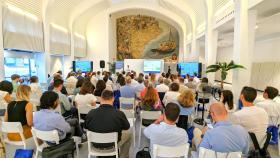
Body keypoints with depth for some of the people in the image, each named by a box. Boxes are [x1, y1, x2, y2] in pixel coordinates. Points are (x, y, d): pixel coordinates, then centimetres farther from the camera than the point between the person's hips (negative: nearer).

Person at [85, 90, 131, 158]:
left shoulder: (91, 113, -22)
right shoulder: (119, 114, -28)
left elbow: (86, 127, -1)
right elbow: (127, 127, -8)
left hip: (96, 145, 3)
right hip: (113, 144, -2)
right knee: (128, 134, 25)